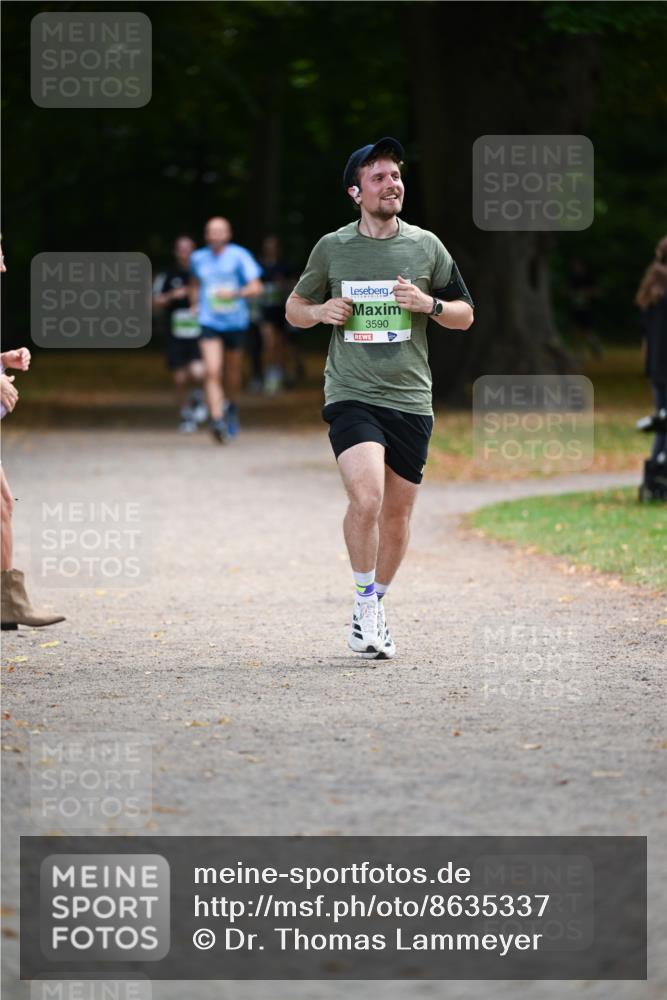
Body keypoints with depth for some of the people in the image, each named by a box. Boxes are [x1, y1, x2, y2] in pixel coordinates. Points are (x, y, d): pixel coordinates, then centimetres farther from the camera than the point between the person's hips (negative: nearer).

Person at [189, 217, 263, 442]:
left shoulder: (239, 256, -5)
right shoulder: (198, 258, 5)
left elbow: (256, 287, -9)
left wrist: (235, 293, -25)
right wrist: (195, 304, 12)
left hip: (235, 322, 0)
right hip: (209, 322, 0)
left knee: (232, 373, 15)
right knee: (212, 373, -18)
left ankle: (233, 409, 43)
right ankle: (217, 420, -24)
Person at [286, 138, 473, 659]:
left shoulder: (426, 246, 6)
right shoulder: (332, 248, 3)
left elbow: (465, 316, 13)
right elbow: (295, 307, 16)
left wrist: (429, 304, -8)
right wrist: (321, 311, -7)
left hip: (411, 400, 2)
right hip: (351, 396, -2)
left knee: (397, 513, 8)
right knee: (366, 497, -22)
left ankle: (377, 604, 30)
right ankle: (365, 601, -3)